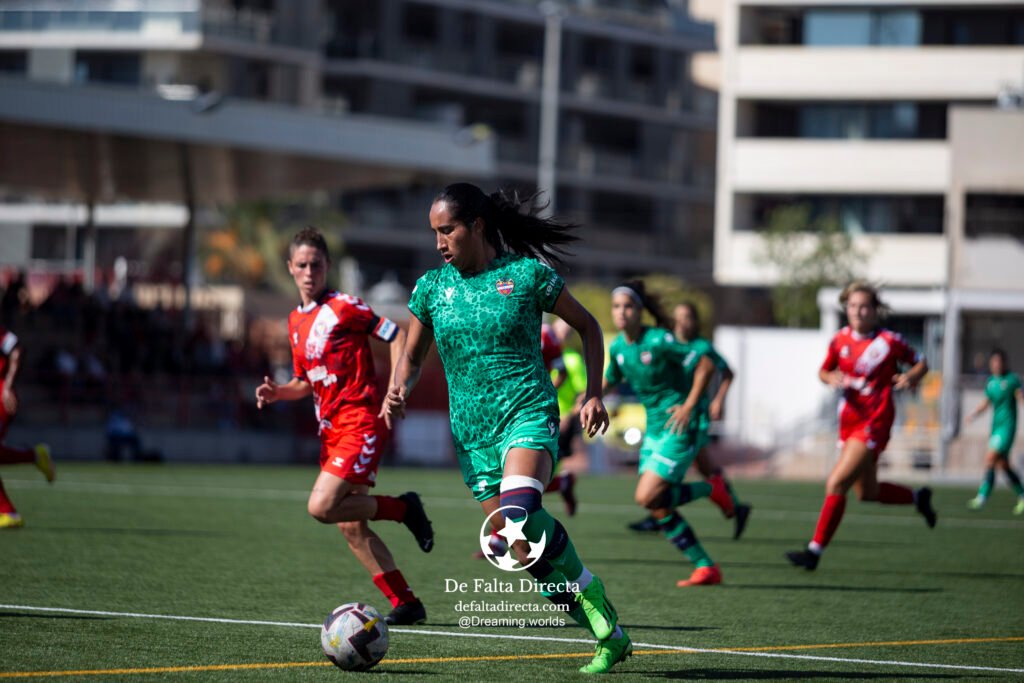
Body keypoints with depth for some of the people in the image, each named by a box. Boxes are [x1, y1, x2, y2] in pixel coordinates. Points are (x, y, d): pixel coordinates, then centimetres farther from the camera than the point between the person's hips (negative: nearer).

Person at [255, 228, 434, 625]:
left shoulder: (344, 307, -7)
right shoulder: (296, 321, 15)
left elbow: (396, 336, -7)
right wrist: (277, 393, 3)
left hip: (360, 421, -8)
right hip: (330, 428, 8)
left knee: (322, 506, -22)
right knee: (350, 526, 5)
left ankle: (403, 508, -1)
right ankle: (406, 604, 11)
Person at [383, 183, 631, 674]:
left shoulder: (527, 274, -2)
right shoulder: (431, 288, 7)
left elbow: (587, 326, 9)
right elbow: (412, 358, 17)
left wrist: (593, 393, 0)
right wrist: (396, 392, -4)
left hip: (528, 416, -4)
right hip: (472, 434, 4)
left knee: (520, 516, -33)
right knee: (532, 559, 0)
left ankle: (588, 591, -10)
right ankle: (611, 638, 12)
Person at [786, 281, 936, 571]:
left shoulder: (889, 341, -9)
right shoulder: (840, 340, 3)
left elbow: (921, 363, 3)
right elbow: (824, 371, 16)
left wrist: (910, 377, -19)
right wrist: (831, 378, -7)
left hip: (874, 423, -7)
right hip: (849, 420, 7)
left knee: (836, 483, -16)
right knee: (867, 492, 17)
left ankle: (815, 550, -11)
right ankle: (918, 498, 44)